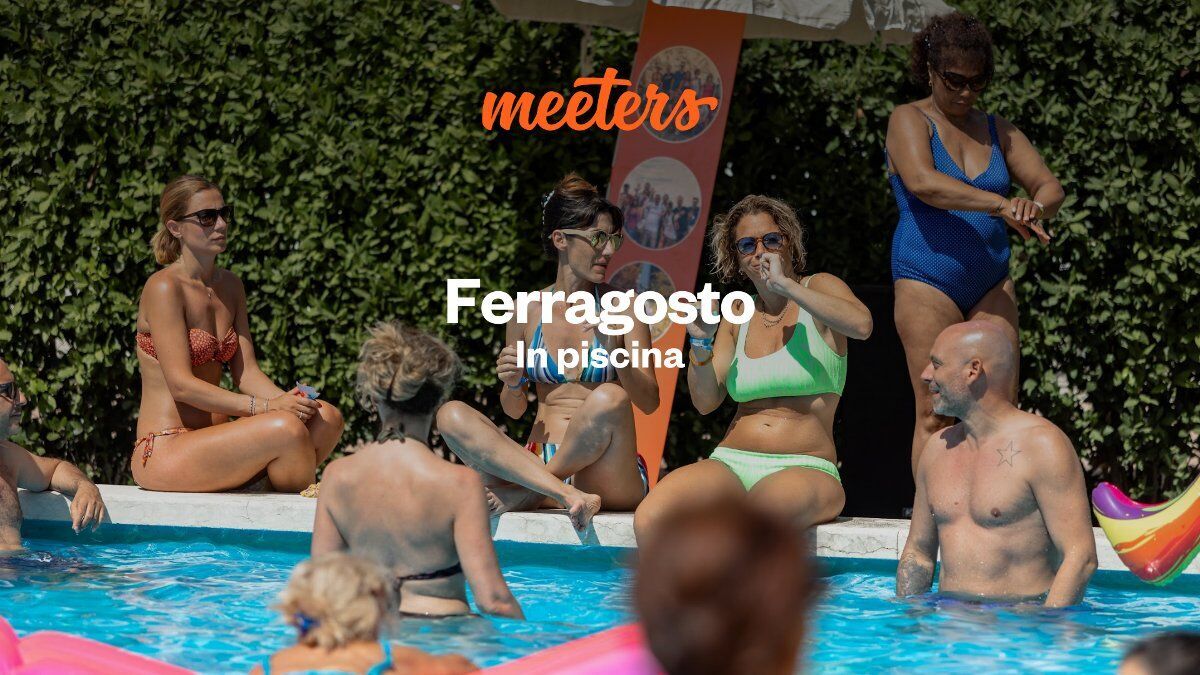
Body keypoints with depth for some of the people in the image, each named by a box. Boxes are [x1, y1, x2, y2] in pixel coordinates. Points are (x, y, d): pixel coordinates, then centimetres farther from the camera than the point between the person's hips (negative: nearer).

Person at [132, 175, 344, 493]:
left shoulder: (230, 286, 14)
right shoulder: (164, 288, -12)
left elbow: (246, 371, 10)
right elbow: (181, 385, -19)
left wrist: (288, 401, -12)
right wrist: (267, 407, -23)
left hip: (212, 444, 8)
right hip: (164, 451, -8)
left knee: (326, 418, -8)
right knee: (287, 429, -27)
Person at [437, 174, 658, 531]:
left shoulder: (623, 308, 4)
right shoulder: (528, 312, 9)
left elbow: (649, 403, 2)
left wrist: (618, 358, -14)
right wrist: (513, 384, -5)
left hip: (608, 477, -3)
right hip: (537, 462, 3)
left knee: (608, 398, -33)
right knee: (452, 414, -19)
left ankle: (524, 494, -18)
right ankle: (566, 496, -34)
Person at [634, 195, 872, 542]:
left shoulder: (819, 289, 5)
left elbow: (861, 324, -19)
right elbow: (705, 401, 12)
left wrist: (786, 285, -17)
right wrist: (700, 342, -5)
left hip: (805, 470, -4)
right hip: (732, 462, 4)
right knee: (649, 519, -29)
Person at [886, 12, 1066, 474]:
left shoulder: (997, 131, 15)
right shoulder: (910, 120, -1)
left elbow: (1051, 188, 9)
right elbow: (922, 183, -21)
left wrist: (1035, 207, -17)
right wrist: (1001, 205, -29)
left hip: (990, 281, 5)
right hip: (927, 279, -4)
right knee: (935, 413, -7)